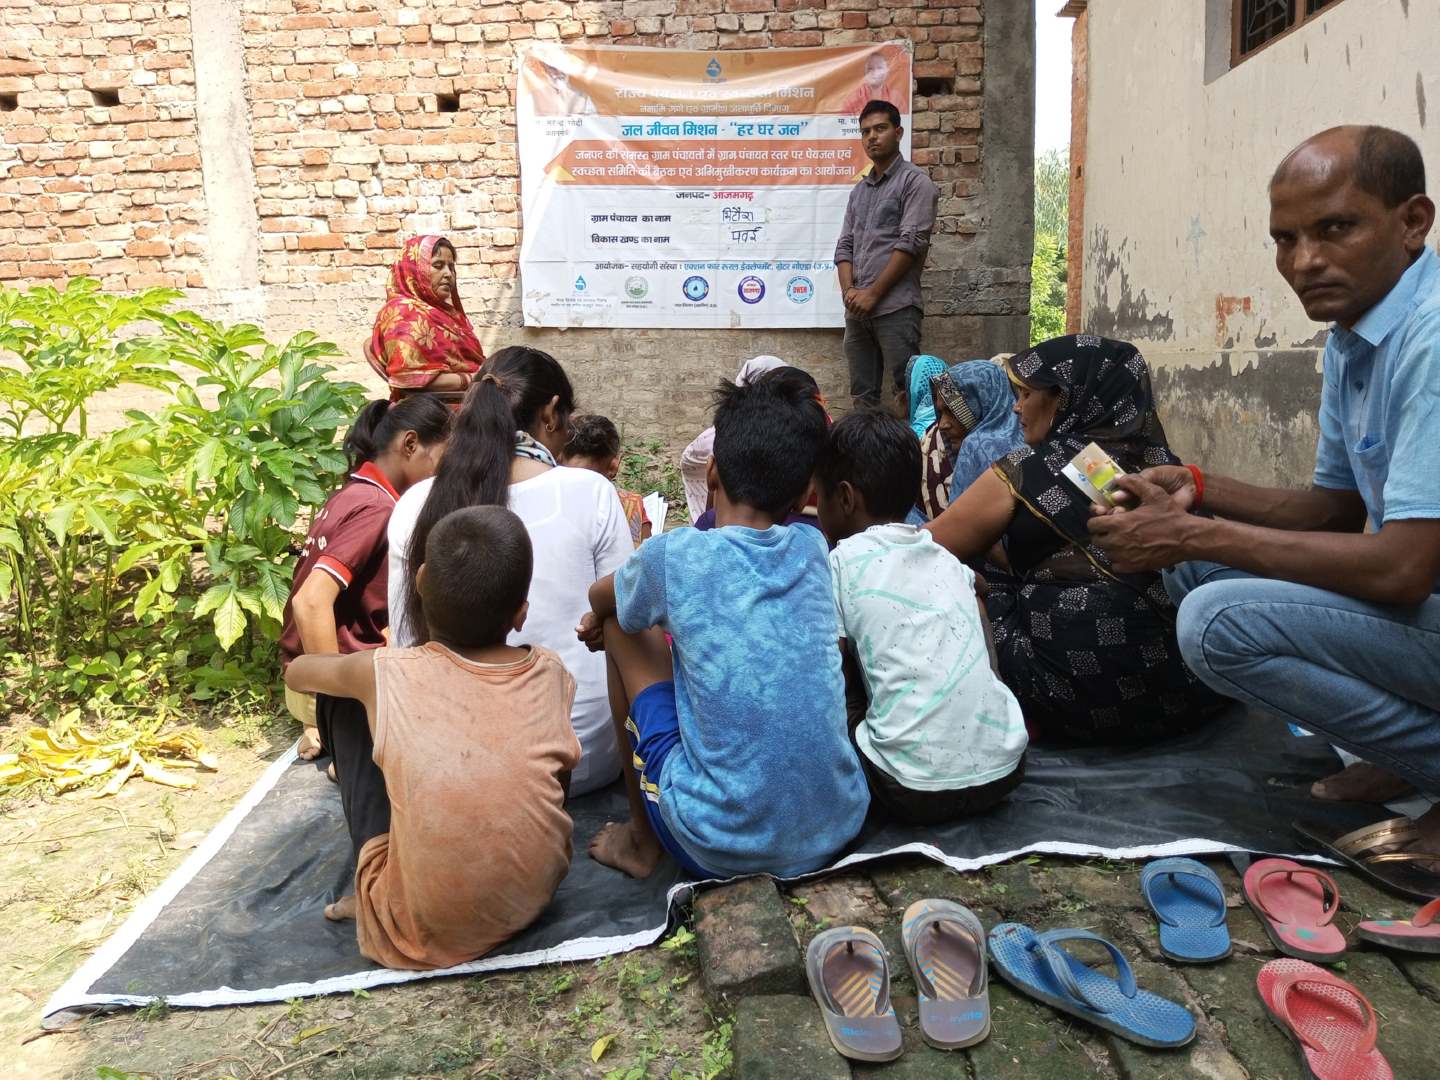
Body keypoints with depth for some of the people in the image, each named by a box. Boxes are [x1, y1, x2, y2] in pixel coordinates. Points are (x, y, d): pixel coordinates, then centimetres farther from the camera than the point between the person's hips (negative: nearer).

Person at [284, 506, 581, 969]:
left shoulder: (386, 674, -11)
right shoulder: (551, 673, -6)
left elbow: (297, 672, 12)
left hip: (425, 929, -2)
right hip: (537, 895, 3)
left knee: (339, 695, 5)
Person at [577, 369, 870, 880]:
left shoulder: (675, 556, -11)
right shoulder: (812, 549, 1)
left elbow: (600, 599, 12)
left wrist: (605, 616, 33)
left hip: (720, 850, -5)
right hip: (839, 830, 5)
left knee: (622, 627, 11)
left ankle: (643, 843, 22)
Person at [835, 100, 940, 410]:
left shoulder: (914, 181, 0)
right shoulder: (859, 191, 21)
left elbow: (912, 243, -10)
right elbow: (844, 245, 15)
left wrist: (872, 293, -12)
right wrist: (849, 291, -4)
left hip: (895, 307, -6)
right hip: (857, 310, 7)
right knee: (862, 396, 8)